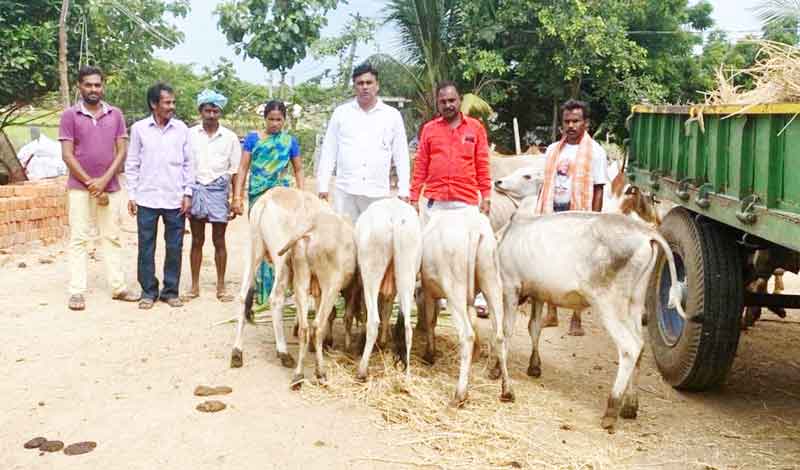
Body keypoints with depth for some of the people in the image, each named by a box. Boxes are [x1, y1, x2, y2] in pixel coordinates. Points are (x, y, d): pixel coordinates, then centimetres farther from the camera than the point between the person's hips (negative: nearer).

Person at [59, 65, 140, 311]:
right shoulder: (70, 115, -2)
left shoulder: (116, 114, 4)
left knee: (112, 237, 7)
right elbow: (67, 155, -5)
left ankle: (118, 287, 13)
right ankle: (76, 292, 4)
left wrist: (104, 180, -10)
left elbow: (121, 151, 1)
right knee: (79, 239, 0)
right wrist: (90, 183, -10)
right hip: (79, 187, -2)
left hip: (110, 187, 2)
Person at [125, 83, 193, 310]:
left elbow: (188, 163, 7)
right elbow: (132, 164, 5)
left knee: (174, 247, 5)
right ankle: (148, 291, 16)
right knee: (146, 247, 5)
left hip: (175, 199, 1)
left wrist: (187, 193, 1)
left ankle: (170, 291, 18)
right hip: (147, 198, -1)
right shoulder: (139, 128, 1)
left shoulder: (181, 129, 3)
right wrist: (131, 195, 0)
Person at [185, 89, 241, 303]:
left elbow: (235, 170, 5)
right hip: (195, 188, 0)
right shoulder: (190, 134, 3)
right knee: (197, 241, 7)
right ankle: (195, 285, 16)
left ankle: (221, 286, 12)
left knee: (219, 241, 4)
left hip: (218, 190, 0)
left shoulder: (229, 137, 4)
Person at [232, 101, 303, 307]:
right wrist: (237, 197, -3)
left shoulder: (290, 141, 6)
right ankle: (260, 289, 10)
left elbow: (298, 170, 10)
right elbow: (243, 168, 4)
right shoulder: (253, 139, 5)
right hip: (257, 195, 0)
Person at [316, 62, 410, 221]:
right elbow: (329, 151, 10)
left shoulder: (392, 115, 8)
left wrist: (403, 191, 3)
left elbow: (401, 156, 9)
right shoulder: (341, 113, 9)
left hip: (379, 192, 0)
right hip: (345, 191, 0)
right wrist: (323, 186, 4)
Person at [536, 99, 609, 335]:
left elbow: (598, 190, -5)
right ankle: (551, 314, 19)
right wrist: (539, 213, 9)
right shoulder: (553, 149, 12)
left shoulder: (595, 152, -2)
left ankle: (576, 320, 10)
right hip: (553, 212, 4)